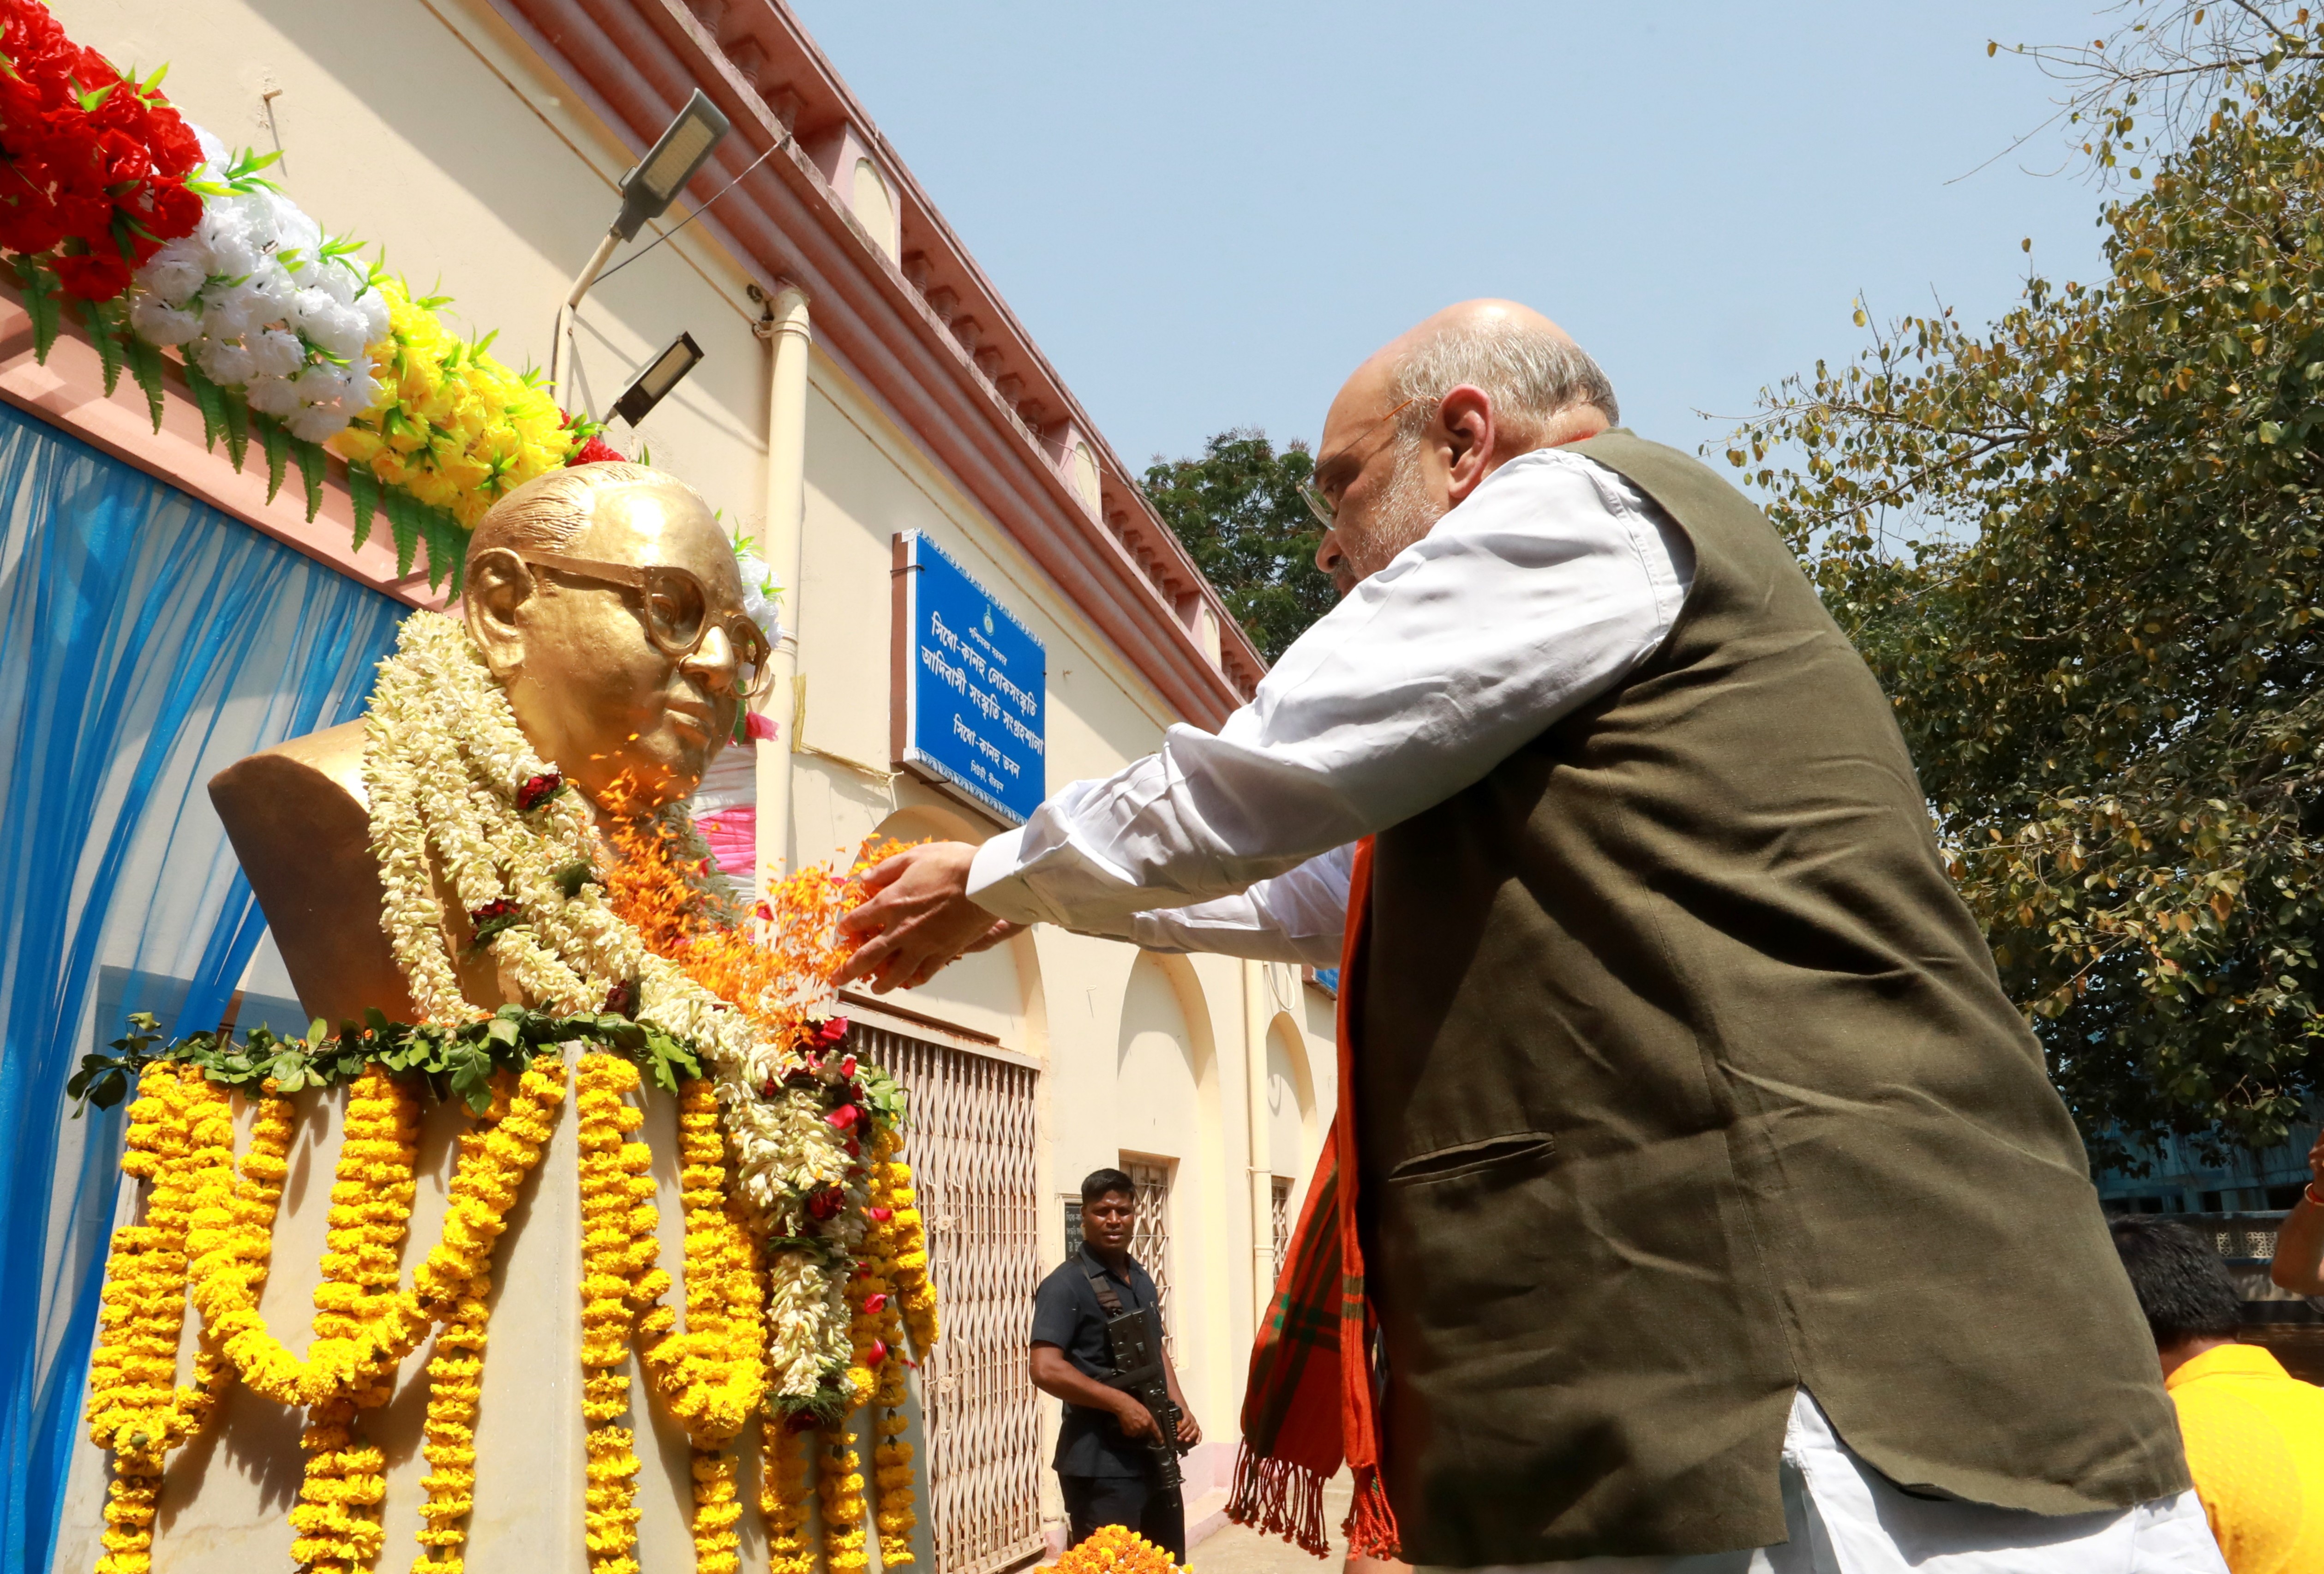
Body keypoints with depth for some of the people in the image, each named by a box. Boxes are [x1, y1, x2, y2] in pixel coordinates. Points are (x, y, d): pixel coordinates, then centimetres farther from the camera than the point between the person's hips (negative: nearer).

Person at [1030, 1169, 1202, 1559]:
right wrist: (1121, 1403, -23)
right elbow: (1046, 1369, -22)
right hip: (1102, 1464, -8)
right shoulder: (1066, 1285, -13)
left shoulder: (1142, 1281, 12)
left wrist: (1181, 1408, 6)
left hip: (1155, 1454, 8)